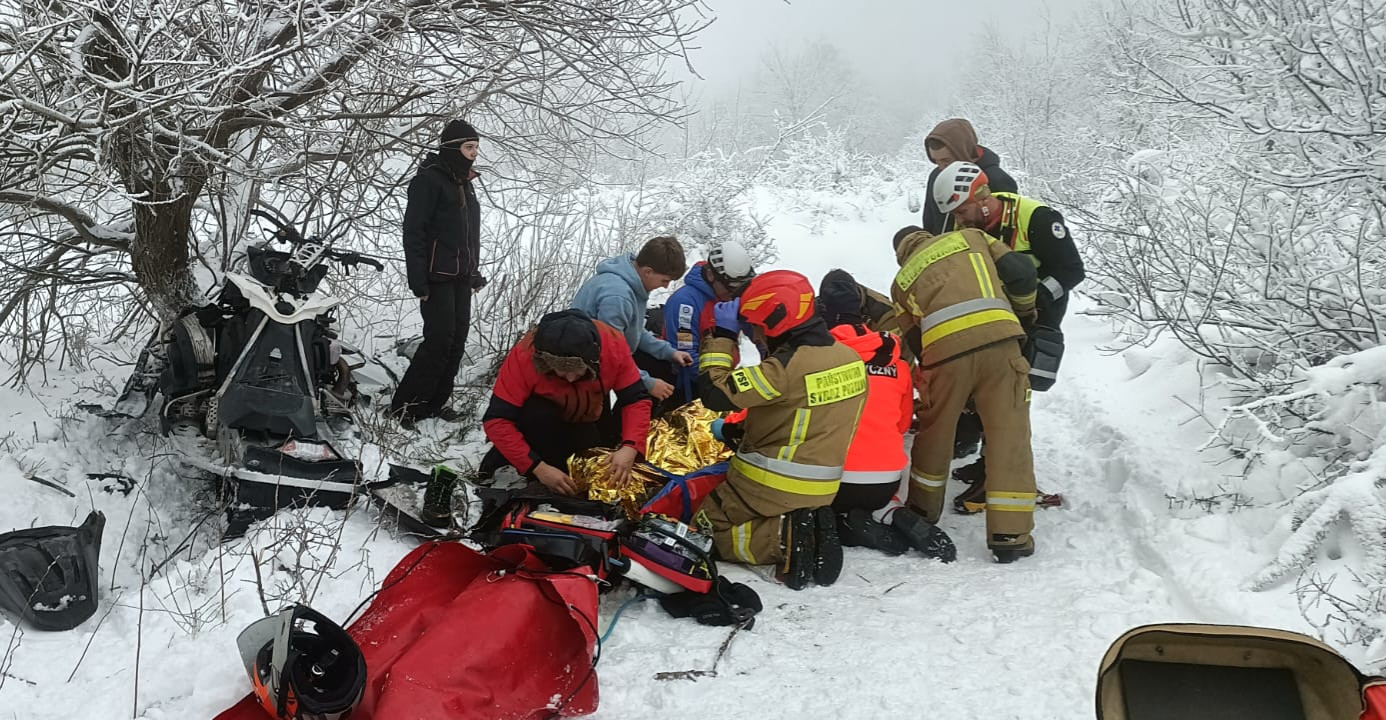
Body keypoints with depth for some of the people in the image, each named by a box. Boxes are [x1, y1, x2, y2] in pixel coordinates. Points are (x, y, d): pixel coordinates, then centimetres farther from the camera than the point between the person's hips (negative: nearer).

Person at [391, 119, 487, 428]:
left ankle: (435, 402, 13)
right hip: (437, 276, -8)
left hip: (461, 276, 8)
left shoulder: (465, 183, 17)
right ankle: (405, 404, -4)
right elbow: (413, 232, -14)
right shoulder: (428, 180, -9)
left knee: (457, 339, 5)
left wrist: (475, 272, 21)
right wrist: (418, 281, -18)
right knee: (440, 339, -12)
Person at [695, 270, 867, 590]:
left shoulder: (785, 368, -27)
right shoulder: (850, 358, -2)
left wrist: (722, 334, -15)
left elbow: (715, 393, -25)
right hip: (820, 489, 7)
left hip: (770, 487, -7)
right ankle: (812, 529, 3)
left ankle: (785, 539, -10)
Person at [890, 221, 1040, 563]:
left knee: (935, 432, 21)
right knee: (1009, 436, 4)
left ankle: (922, 512, 35)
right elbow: (1021, 272, 16)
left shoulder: (902, 280, 29)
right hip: (998, 338, -1)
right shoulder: (969, 236, 28)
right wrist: (1024, 312, 32)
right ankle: (1010, 536, 4)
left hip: (944, 348, 1)